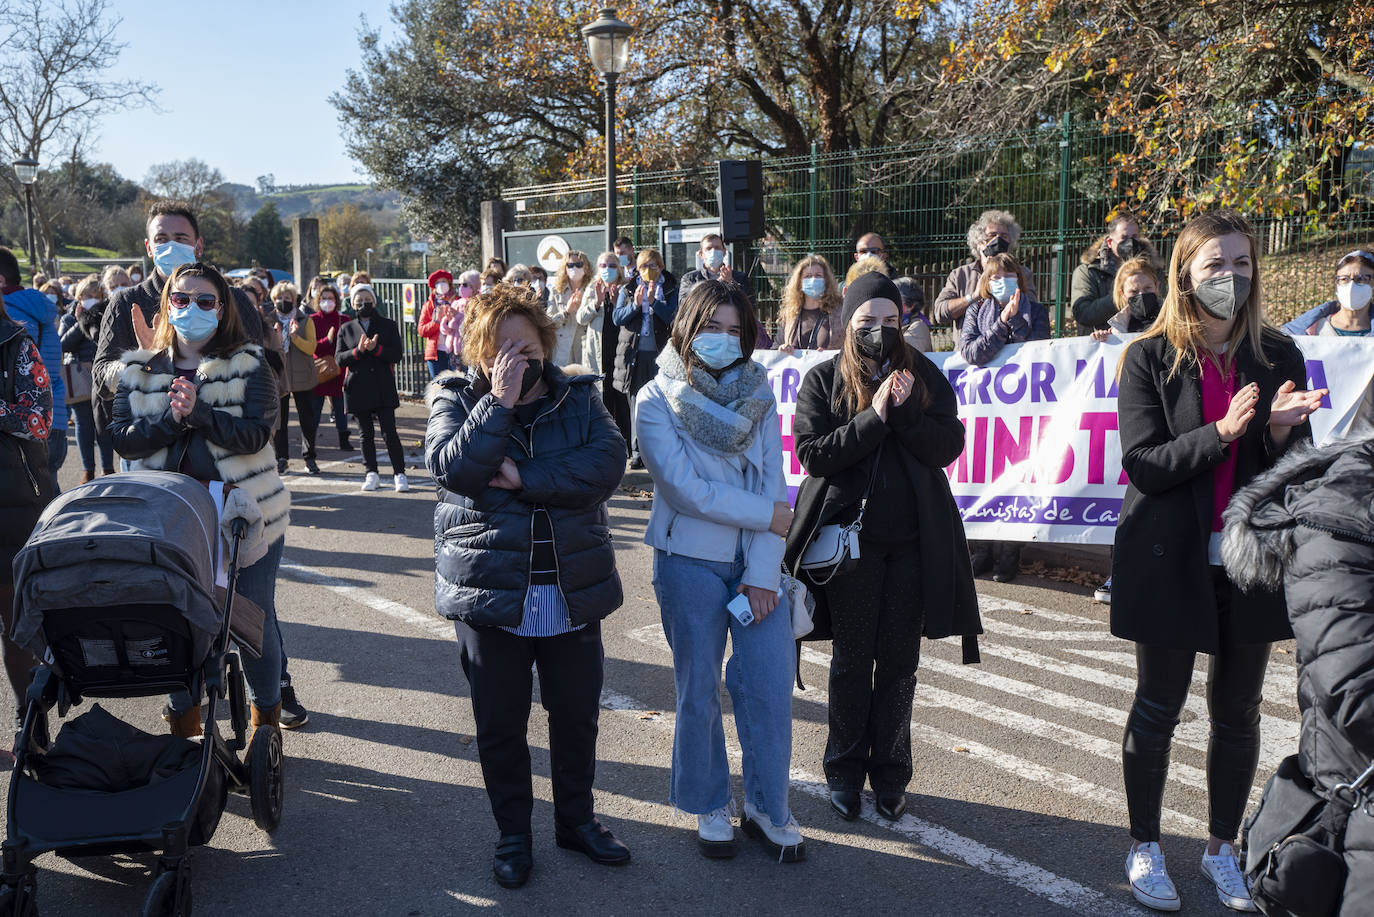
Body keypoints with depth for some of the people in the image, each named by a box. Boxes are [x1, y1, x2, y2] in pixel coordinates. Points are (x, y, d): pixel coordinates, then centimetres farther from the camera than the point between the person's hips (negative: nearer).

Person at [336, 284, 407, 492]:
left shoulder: (388, 326, 8)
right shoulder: (346, 330, 12)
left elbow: (396, 355, -2)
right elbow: (339, 358, 2)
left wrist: (376, 348, -16)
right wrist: (358, 351, -14)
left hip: (384, 388, -2)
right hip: (358, 388, 2)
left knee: (389, 432, -8)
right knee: (366, 434, 7)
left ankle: (399, 474, 1)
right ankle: (371, 473, 19)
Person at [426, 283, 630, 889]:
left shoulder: (577, 396, 2)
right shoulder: (455, 397, -1)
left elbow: (607, 463, -15)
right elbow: (453, 468, -19)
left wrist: (525, 476, -21)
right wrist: (501, 400, -23)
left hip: (573, 589, 2)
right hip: (489, 589, -1)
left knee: (576, 713, 15)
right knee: (500, 723, 11)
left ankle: (576, 819, 36)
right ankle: (513, 834, 31)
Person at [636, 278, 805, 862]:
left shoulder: (758, 394, 4)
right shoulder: (656, 401, -6)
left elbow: (772, 480, -3)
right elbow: (687, 490, -15)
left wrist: (763, 573, -11)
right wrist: (768, 516, -12)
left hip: (755, 562, 3)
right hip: (690, 562, -3)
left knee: (770, 686, 3)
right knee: (699, 691, 8)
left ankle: (767, 809, 22)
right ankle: (709, 805, 28)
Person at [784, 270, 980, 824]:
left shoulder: (924, 375, 6)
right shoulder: (823, 380, 1)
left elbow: (949, 446, -3)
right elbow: (812, 453, -12)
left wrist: (905, 412, -18)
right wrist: (874, 417, -19)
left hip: (914, 539, 2)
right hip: (850, 536, -2)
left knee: (900, 659, 8)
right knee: (853, 658, 8)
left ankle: (890, 773, 22)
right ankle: (845, 771, 23)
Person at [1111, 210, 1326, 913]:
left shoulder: (1277, 357, 3)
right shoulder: (1148, 359, -5)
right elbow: (1142, 464, -12)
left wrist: (1280, 429, -19)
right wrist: (1223, 432, -25)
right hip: (1171, 561, -3)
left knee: (1238, 710, 13)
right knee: (1158, 707, 8)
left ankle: (1222, 848, 31)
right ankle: (1144, 849, 25)